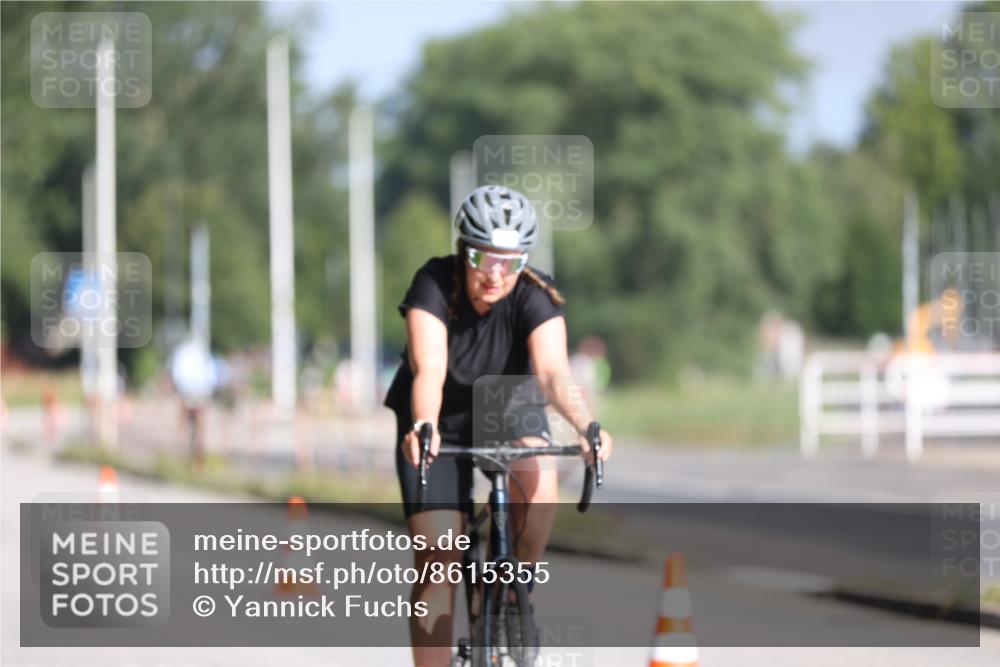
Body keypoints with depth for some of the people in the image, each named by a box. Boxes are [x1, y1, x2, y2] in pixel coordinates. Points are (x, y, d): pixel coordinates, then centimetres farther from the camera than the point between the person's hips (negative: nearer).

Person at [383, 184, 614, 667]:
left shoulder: (535, 298, -24)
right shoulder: (433, 285, -27)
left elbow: (553, 372, -39)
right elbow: (429, 369, -40)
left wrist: (588, 427, -59)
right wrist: (424, 428, -60)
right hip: (442, 422, -1)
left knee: (538, 481, -33)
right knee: (438, 562, -11)